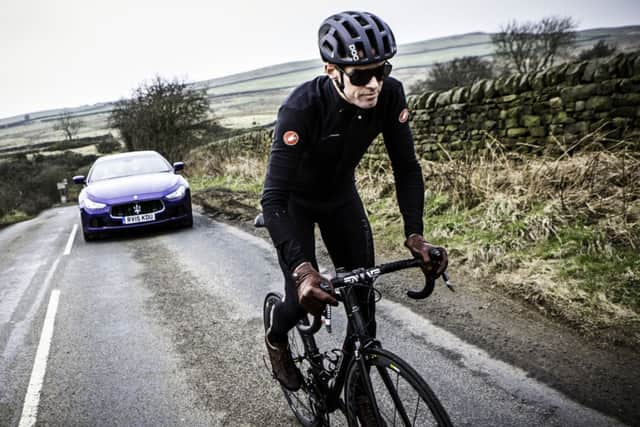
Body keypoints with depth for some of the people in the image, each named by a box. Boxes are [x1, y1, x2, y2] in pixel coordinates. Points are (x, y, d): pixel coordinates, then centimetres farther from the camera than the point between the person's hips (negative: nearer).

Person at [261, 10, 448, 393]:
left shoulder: (390, 95, -24)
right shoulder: (302, 108, -37)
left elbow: (407, 167, -17)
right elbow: (273, 198, -40)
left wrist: (415, 235, -30)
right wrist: (302, 269, -52)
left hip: (341, 195, 4)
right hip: (295, 200, -4)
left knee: (363, 290, -2)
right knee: (306, 295, -9)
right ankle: (276, 340, 27)